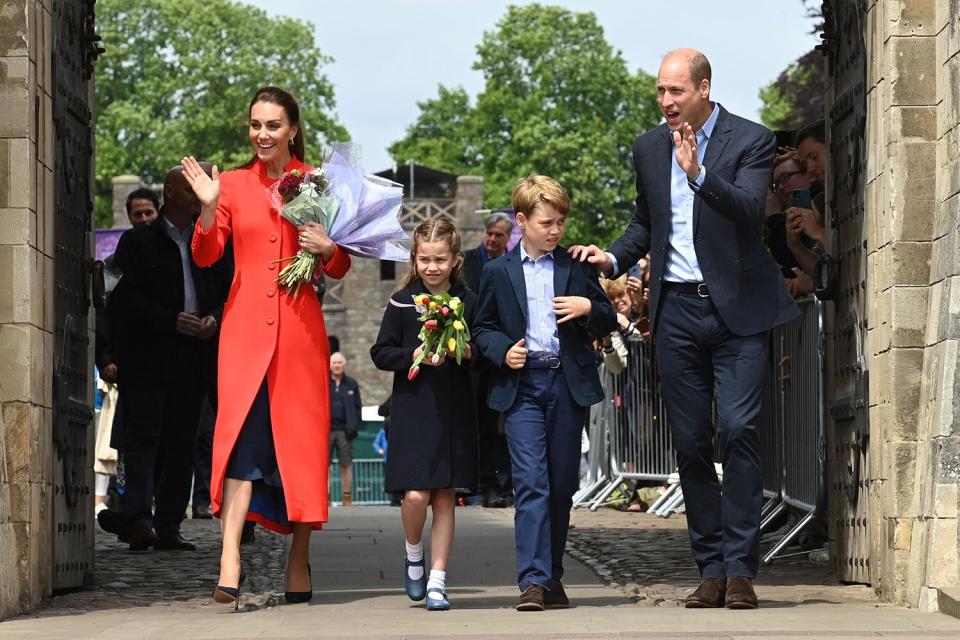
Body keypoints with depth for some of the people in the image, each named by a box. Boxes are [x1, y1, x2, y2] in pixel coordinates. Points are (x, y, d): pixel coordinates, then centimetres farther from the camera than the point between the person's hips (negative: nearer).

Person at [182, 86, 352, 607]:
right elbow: (205, 256, 5)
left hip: (299, 326, 1)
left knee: (300, 437, 3)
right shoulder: (233, 185, 8)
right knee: (243, 431, -15)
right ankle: (230, 559, -25)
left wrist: (327, 248, -11)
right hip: (245, 324, -1)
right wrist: (208, 210, -11)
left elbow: (340, 269, 11)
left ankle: (299, 562, 13)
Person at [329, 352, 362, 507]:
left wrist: (354, 427, -2)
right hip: (326, 429, -1)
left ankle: (347, 497, 9)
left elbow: (357, 407, 9)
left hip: (344, 430, 1)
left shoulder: (351, 384, 9)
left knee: (345, 464, 3)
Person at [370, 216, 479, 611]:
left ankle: (437, 582, 7)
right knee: (416, 495, -11)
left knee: (445, 497, 2)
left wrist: (469, 353, -10)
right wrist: (414, 356, -15)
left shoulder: (468, 302, 5)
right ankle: (413, 556, 19)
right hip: (412, 407, -1)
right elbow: (381, 353, 1)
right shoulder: (402, 302, 2)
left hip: (455, 411, 1)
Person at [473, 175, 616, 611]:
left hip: (569, 384, 2)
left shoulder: (577, 268, 10)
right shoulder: (498, 273, 8)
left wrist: (588, 308, -8)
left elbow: (608, 322, 13)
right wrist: (503, 351, -8)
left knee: (562, 485, 6)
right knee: (530, 482, -12)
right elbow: (482, 329, 12)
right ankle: (532, 580, -17)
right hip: (522, 385, -2)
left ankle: (552, 577, 17)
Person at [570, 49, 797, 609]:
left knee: (739, 429, -13)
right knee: (691, 442, 5)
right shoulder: (649, 148, 11)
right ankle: (711, 569, 10)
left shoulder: (751, 141, -5)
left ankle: (740, 569, -9)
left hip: (737, 310, -4)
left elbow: (749, 210, -19)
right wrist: (614, 257, 5)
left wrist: (700, 174, -33)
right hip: (677, 310, 5)